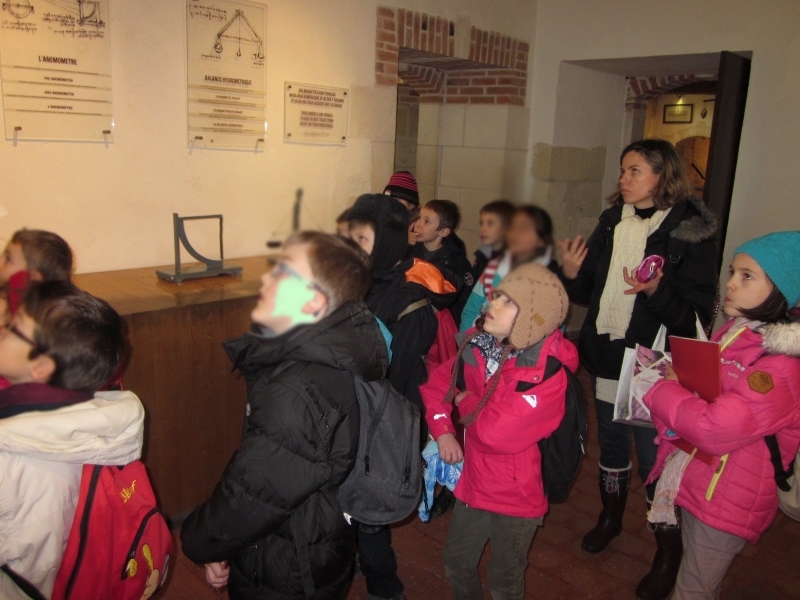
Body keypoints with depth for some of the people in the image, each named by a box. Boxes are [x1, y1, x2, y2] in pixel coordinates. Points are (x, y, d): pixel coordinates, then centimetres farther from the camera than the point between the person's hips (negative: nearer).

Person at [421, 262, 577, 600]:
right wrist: (442, 431, -5)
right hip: (473, 481, 6)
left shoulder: (549, 373, -26)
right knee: (456, 565, 25)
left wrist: (466, 401, -13)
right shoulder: (479, 347, -7)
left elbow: (493, 431, -32)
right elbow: (438, 383, 8)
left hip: (516, 495, -6)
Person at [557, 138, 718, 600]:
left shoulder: (690, 232, -12)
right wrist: (571, 274, -9)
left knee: (654, 458, 2)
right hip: (607, 355, 6)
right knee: (611, 441, 20)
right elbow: (589, 292, 11)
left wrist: (656, 291, -31)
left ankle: (669, 556, 25)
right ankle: (611, 517, 45)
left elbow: (696, 315, -15)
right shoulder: (613, 223, 5)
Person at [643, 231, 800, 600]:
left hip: (724, 500, -8)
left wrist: (662, 390, -15)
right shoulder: (734, 333, 2)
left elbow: (713, 428, -31)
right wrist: (675, 377, -8)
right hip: (694, 481, 8)